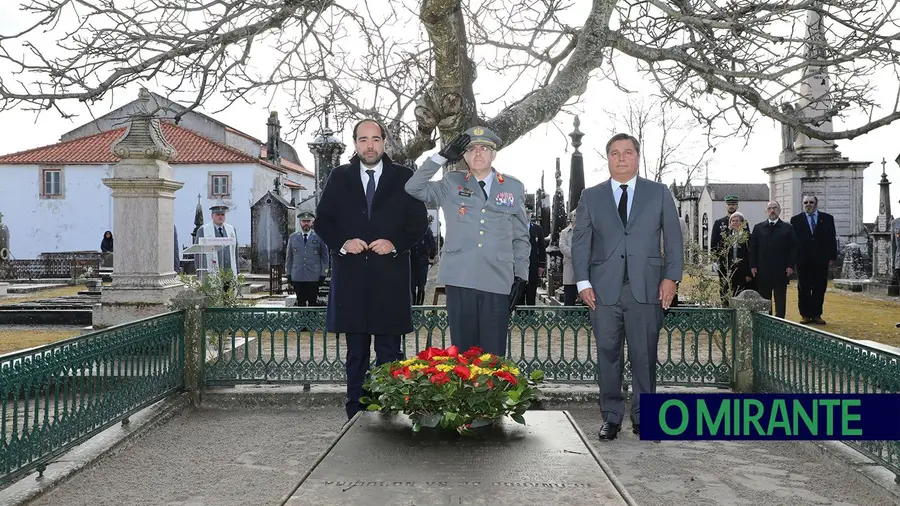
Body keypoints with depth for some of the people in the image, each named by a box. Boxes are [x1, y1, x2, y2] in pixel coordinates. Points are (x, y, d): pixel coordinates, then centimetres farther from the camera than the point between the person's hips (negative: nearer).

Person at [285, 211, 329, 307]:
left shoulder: (319, 237, 4)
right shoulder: (292, 237, 11)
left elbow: (324, 256, 6)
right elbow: (289, 257, 14)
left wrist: (322, 274, -1)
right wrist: (288, 274, 7)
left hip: (314, 277, -2)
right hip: (297, 277, 2)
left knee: (313, 303, -1)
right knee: (301, 303, 3)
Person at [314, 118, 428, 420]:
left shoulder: (403, 178, 6)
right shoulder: (339, 178, 10)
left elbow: (419, 222, 5)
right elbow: (322, 220, 9)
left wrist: (396, 244, -11)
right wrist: (341, 243, -9)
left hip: (390, 278, -1)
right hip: (350, 278, 2)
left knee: (389, 352, 2)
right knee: (356, 352, 9)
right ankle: (356, 415, 15)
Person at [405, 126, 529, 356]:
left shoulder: (514, 188, 12)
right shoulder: (451, 184, 11)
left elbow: (521, 238, 15)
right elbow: (413, 188, -1)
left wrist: (520, 276, 8)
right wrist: (442, 156, -4)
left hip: (498, 283, 0)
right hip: (460, 280, 0)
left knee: (493, 356, 0)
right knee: (462, 353, 4)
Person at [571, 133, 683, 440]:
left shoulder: (659, 193, 11)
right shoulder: (591, 197, 12)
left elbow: (673, 238, 8)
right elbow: (580, 242, 9)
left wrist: (670, 277, -3)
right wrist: (583, 282, -1)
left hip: (646, 288, 0)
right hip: (604, 289, 1)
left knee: (644, 356, 2)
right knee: (608, 355, 2)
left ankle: (643, 417, 14)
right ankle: (611, 418, 12)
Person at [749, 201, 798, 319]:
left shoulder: (788, 228, 6)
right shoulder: (758, 228, 10)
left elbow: (793, 248, 3)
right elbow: (753, 248, 8)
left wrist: (791, 266, -6)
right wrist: (753, 266, 0)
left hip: (781, 270, -1)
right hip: (762, 270, 1)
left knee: (780, 298, 2)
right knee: (764, 297, 5)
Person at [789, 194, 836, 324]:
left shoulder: (827, 218, 7)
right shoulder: (796, 219, 4)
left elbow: (832, 239, 6)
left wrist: (832, 257, 1)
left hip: (821, 260, 1)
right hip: (803, 260, -1)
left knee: (820, 288, 4)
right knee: (803, 289, 3)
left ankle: (816, 314, 13)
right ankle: (805, 315, 10)